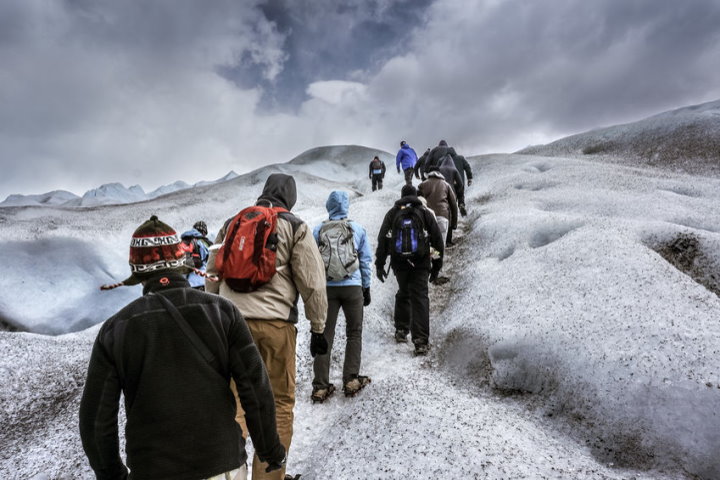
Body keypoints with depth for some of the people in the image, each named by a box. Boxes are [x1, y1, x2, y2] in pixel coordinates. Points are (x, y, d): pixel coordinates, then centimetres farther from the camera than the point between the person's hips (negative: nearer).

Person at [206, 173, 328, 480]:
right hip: (274, 323, -4)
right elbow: (312, 283, -3)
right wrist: (318, 328, 4)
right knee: (279, 403, 9)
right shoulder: (295, 228, 0)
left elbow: (212, 276, 18)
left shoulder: (231, 225, 13)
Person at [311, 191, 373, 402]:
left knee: (325, 335, 6)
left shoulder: (318, 231, 1)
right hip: (352, 287, 0)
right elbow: (366, 260, 5)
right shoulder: (358, 229, 2)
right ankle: (351, 380, 13)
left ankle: (320, 386, 7)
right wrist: (366, 287, 14)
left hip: (326, 288, 1)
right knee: (354, 333, 13)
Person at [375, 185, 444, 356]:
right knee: (420, 298, -3)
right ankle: (421, 341, -10)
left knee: (403, 293, 23)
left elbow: (382, 239, 3)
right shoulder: (425, 213, 5)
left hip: (399, 263, 2)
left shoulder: (392, 213, 7)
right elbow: (437, 240, 5)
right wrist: (437, 265, 11)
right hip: (420, 264, -2)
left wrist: (379, 264, 7)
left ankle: (401, 330, 24)